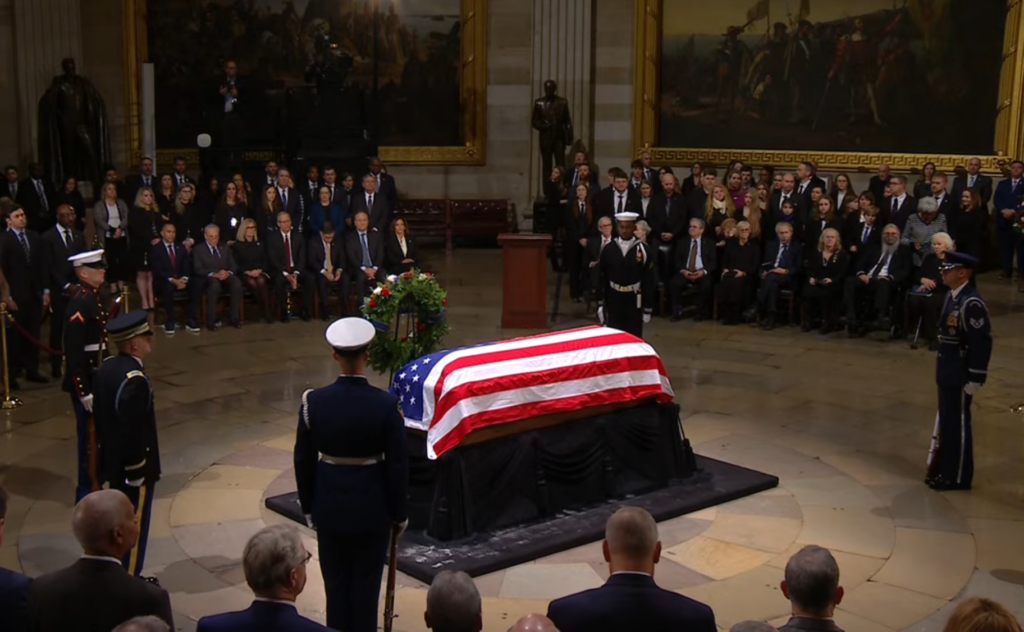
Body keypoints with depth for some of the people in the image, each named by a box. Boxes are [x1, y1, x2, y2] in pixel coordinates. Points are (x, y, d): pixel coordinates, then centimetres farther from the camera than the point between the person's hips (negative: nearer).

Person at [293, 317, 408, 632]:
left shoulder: (314, 401, -12)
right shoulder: (386, 404, -17)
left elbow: (303, 460, -3)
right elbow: (398, 464, -12)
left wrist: (308, 506, 11)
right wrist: (399, 513, 1)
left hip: (330, 505, 2)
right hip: (372, 507, -2)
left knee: (335, 582, 15)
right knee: (366, 583, 11)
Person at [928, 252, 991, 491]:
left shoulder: (971, 303, -21)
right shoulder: (952, 295, 8)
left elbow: (983, 342, -22)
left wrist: (975, 378, -20)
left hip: (961, 375, -9)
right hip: (947, 372, 9)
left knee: (958, 424, 1)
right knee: (946, 422, 17)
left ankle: (958, 477, 12)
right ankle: (946, 469, 29)